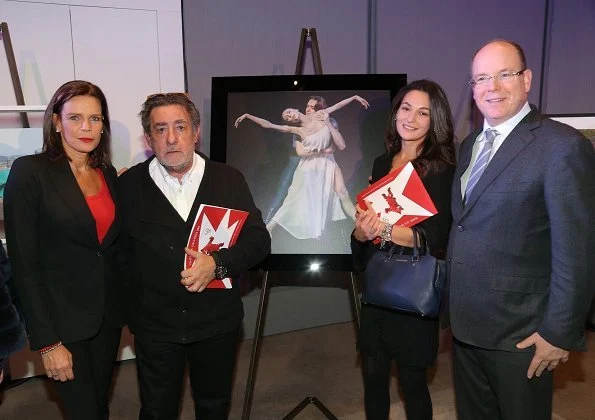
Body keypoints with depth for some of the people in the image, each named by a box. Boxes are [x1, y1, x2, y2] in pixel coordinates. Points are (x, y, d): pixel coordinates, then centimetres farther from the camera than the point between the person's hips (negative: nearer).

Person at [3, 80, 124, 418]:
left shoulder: (108, 173, 5)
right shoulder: (30, 171, -12)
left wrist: (125, 307, 4)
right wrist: (47, 341, -15)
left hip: (109, 314, 5)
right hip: (63, 320, -5)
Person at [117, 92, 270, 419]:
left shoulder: (229, 180, -3)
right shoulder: (129, 184, -3)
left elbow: (259, 239, -5)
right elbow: (119, 247, 0)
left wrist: (218, 263, -21)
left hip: (217, 321, 1)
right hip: (154, 323, 0)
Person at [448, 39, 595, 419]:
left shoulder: (563, 147, -16)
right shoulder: (471, 144, 8)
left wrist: (560, 333, -15)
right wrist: (452, 302, 11)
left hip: (519, 332, -6)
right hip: (464, 323, 7)